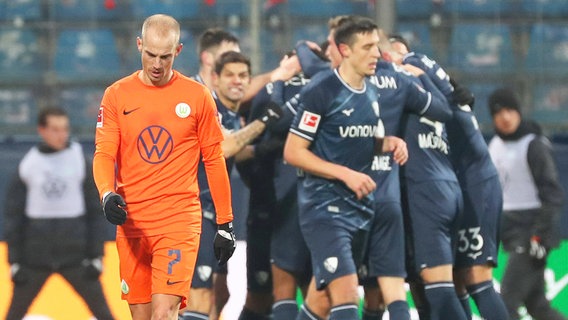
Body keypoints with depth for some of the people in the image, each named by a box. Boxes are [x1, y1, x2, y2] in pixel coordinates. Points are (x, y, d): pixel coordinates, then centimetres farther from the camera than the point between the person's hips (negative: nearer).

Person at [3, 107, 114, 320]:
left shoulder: (80, 161, 2)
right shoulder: (28, 165, 3)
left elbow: (94, 212, 3)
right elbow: (13, 216, 5)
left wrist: (96, 255, -3)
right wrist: (15, 261, 0)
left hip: (75, 256, -1)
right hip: (36, 258, 1)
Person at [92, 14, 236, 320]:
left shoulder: (197, 96, 1)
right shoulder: (117, 95, 5)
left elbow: (214, 161, 6)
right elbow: (104, 154, 0)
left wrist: (225, 224, 6)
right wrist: (107, 194, -21)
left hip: (179, 222, -3)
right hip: (131, 222, 3)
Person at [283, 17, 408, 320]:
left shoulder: (371, 92, 11)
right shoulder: (321, 91, -13)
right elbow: (292, 152, -13)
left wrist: (388, 143, 1)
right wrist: (346, 174, -19)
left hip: (360, 205, 8)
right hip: (324, 207, -8)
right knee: (345, 293, -18)